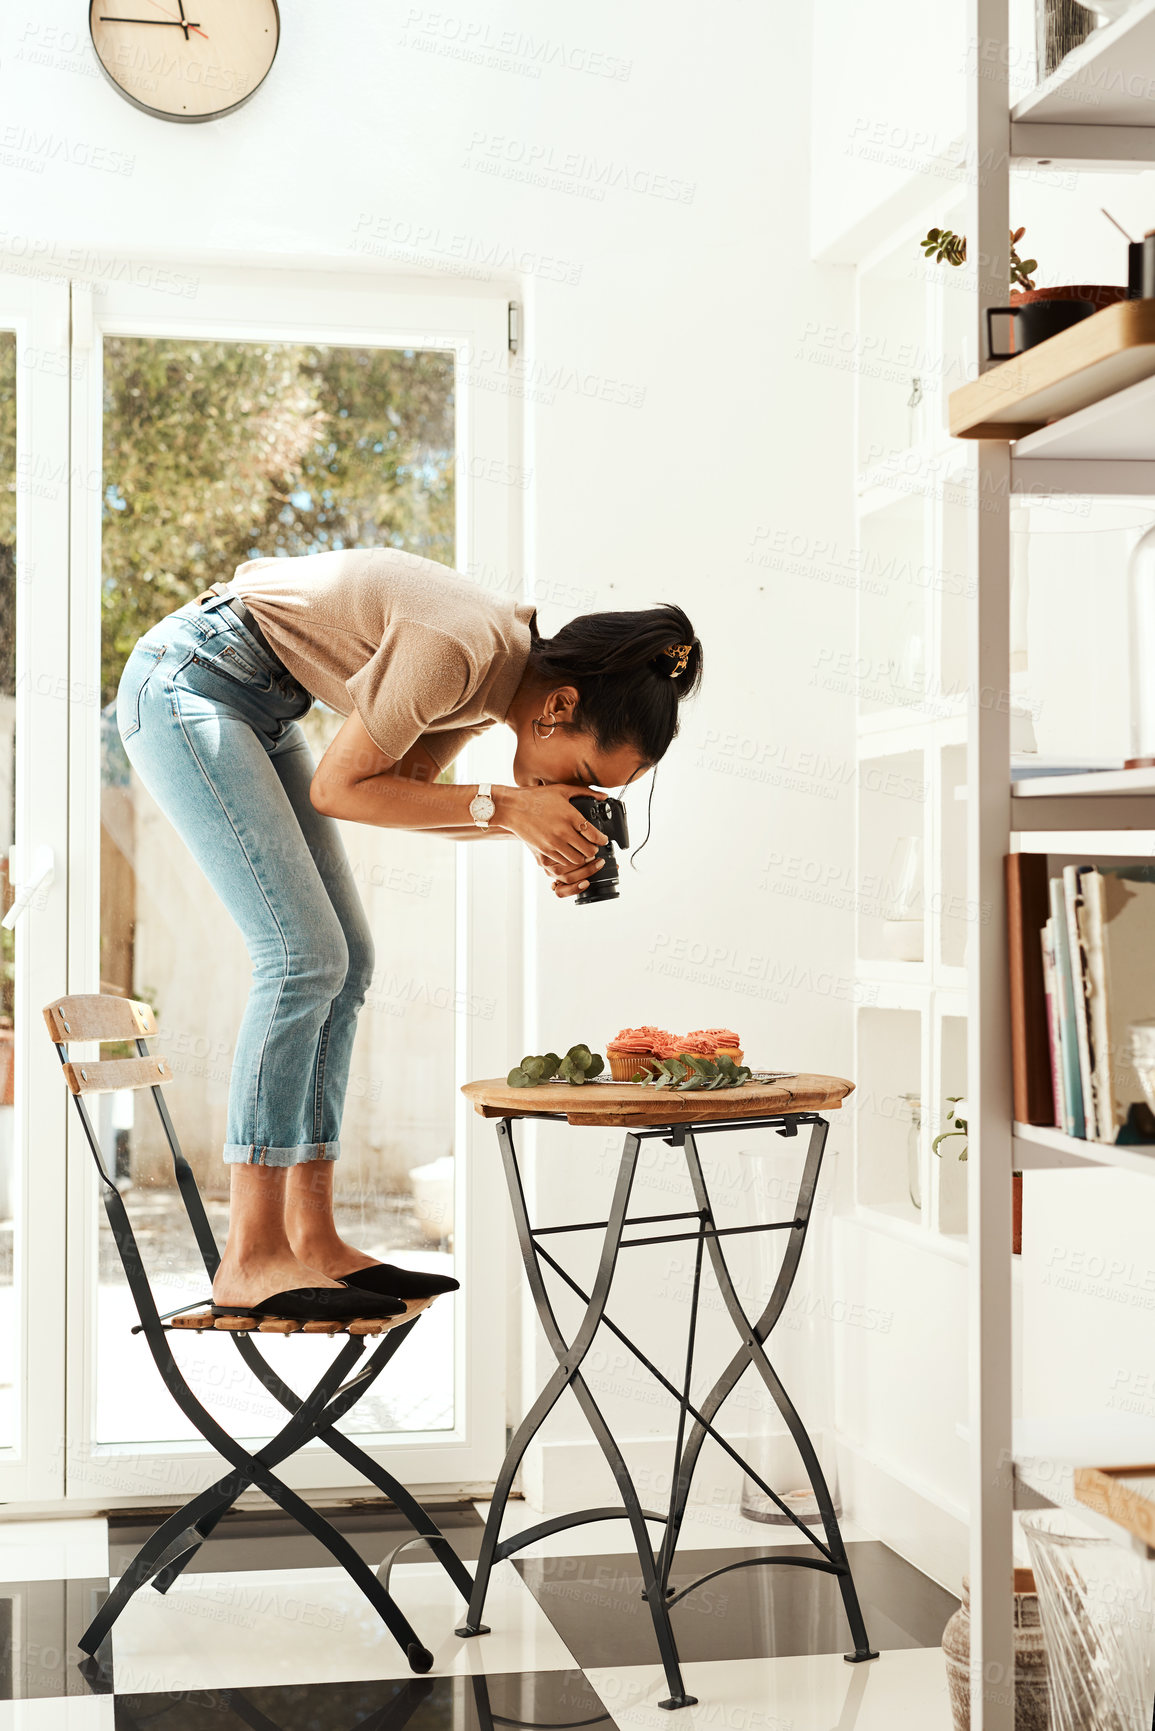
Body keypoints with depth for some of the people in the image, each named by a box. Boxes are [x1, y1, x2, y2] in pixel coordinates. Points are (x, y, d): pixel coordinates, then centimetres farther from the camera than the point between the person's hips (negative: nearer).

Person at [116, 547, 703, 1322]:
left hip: (259, 707, 10)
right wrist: (503, 808, -21)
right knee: (303, 957, -17)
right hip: (184, 682, -10)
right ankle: (250, 1263, -14)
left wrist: (541, 830, -7)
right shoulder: (458, 648, -28)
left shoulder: (513, 667, -1)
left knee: (346, 960, 2)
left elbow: (404, 787, 7)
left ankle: (311, 1237, 5)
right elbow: (339, 788, -19)